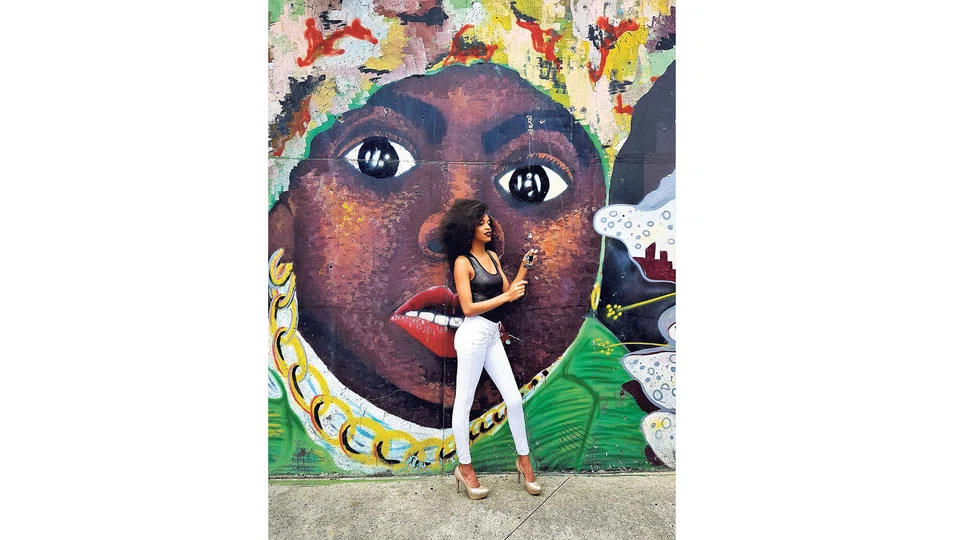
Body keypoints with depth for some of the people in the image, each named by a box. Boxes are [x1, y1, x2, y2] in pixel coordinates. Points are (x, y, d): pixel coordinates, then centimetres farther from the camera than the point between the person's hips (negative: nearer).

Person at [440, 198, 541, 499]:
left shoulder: (492, 256, 13)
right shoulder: (463, 262, -8)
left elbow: (509, 292, 11)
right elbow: (468, 308, -13)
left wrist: (525, 267, 3)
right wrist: (506, 297, -14)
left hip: (492, 335, 8)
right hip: (474, 334, -7)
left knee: (514, 398, 9)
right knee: (464, 402, 5)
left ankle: (524, 460, 24)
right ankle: (464, 467, 19)